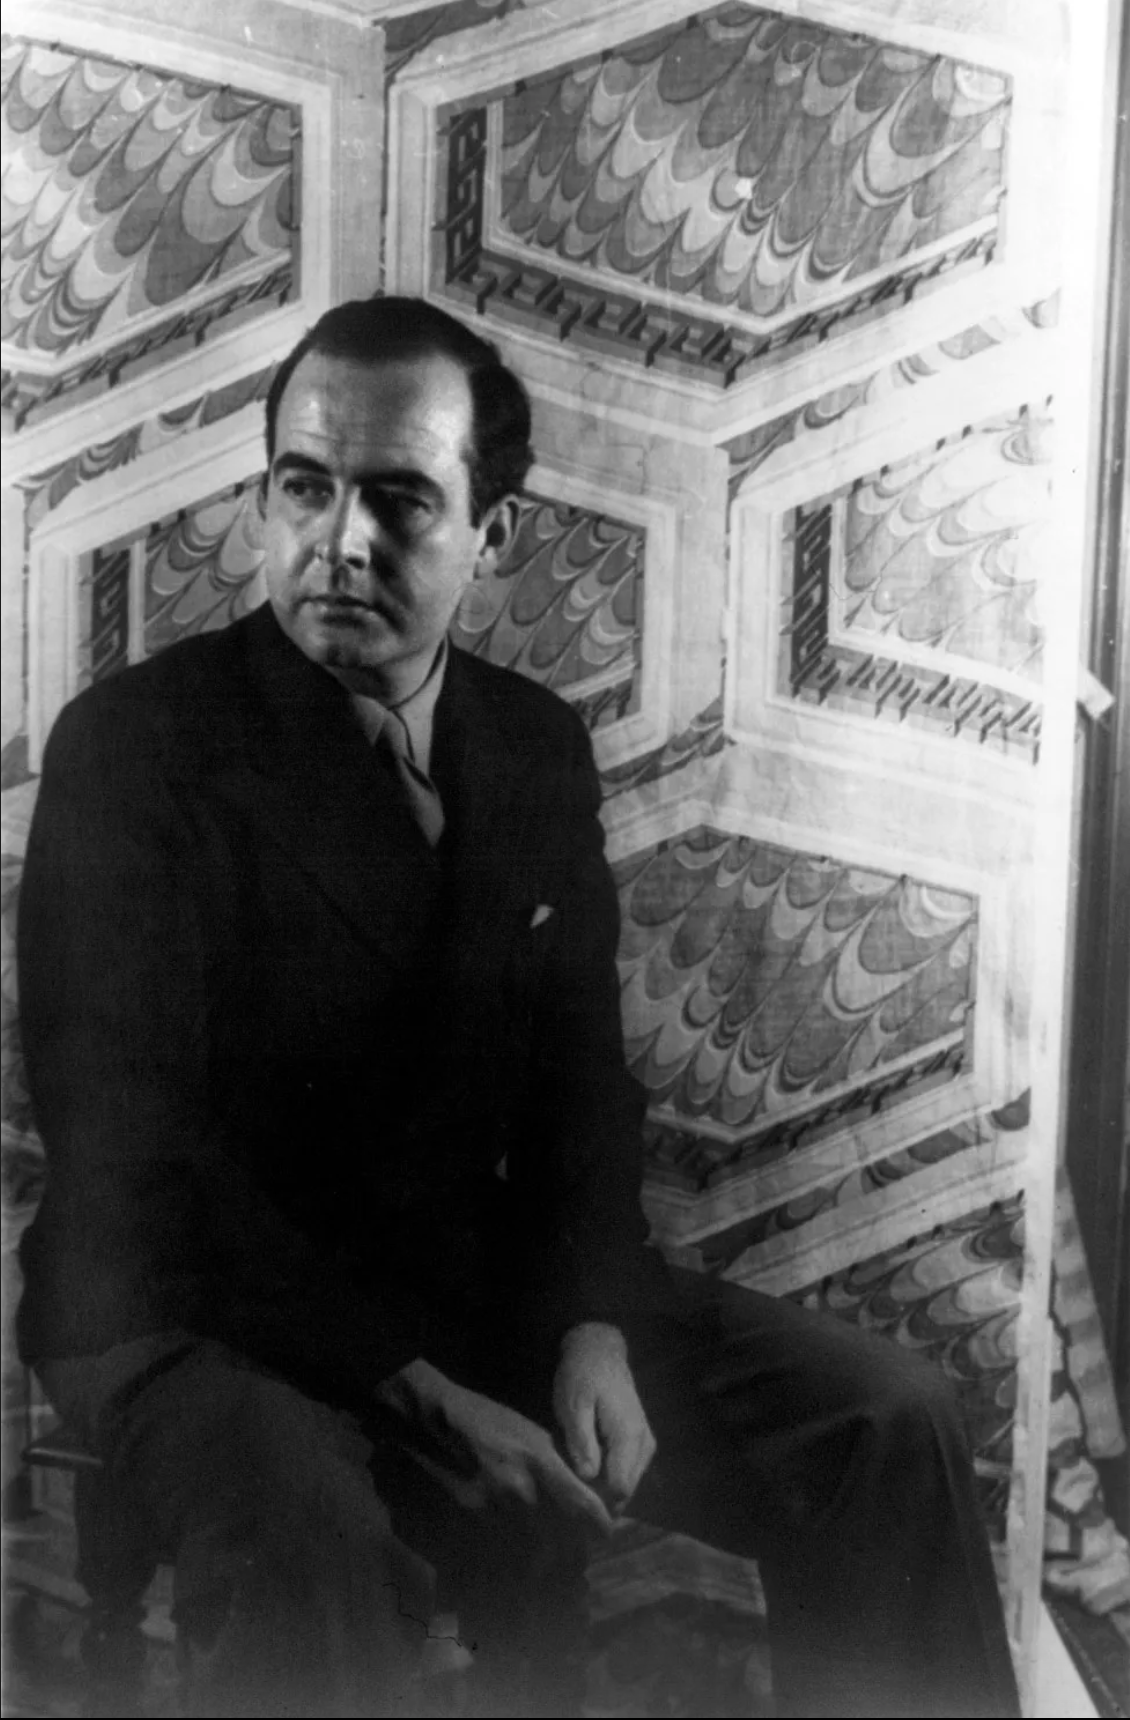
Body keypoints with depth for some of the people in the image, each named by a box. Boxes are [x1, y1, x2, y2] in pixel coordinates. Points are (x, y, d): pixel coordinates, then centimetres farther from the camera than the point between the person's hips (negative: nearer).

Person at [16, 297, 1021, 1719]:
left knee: (888, 1423, -3)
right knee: (304, 1537, -38)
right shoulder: (136, 744, -12)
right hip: (199, 1312, -5)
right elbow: (130, 1152, -18)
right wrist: (422, 1402, -24)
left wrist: (595, 1328, -11)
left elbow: (582, 1078, 8)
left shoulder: (539, 748, 5)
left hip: (480, 1282, 6)